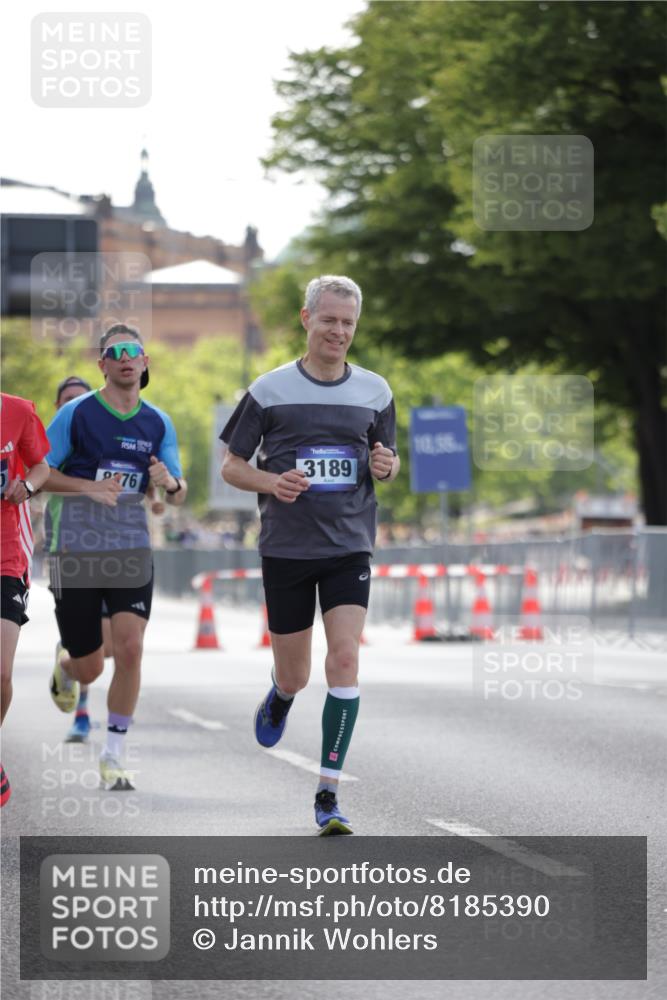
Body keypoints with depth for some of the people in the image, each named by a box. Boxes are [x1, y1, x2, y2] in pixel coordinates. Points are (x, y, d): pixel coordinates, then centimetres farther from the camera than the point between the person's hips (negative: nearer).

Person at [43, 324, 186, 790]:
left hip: (132, 551, 2)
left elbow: (179, 494, 10)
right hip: (76, 551, -2)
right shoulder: (76, 413, -5)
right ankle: (65, 667, 45)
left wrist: (171, 484, -14)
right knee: (89, 669, 5)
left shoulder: (158, 423, 6)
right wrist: (90, 487, -20)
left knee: (130, 650, -15)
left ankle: (114, 756, -3)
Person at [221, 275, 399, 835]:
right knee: (294, 675, 6)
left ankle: (329, 795, -9)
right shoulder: (271, 390, -2)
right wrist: (270, 482, -16)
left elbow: (389, 460, 17)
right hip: (286, 549, -1)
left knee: (345, 660, -14)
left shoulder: (374, 391, 5)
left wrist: (387, 465, -7)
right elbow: (231, 465, 4)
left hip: (349, 547, 1)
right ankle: (281, 696, 46)